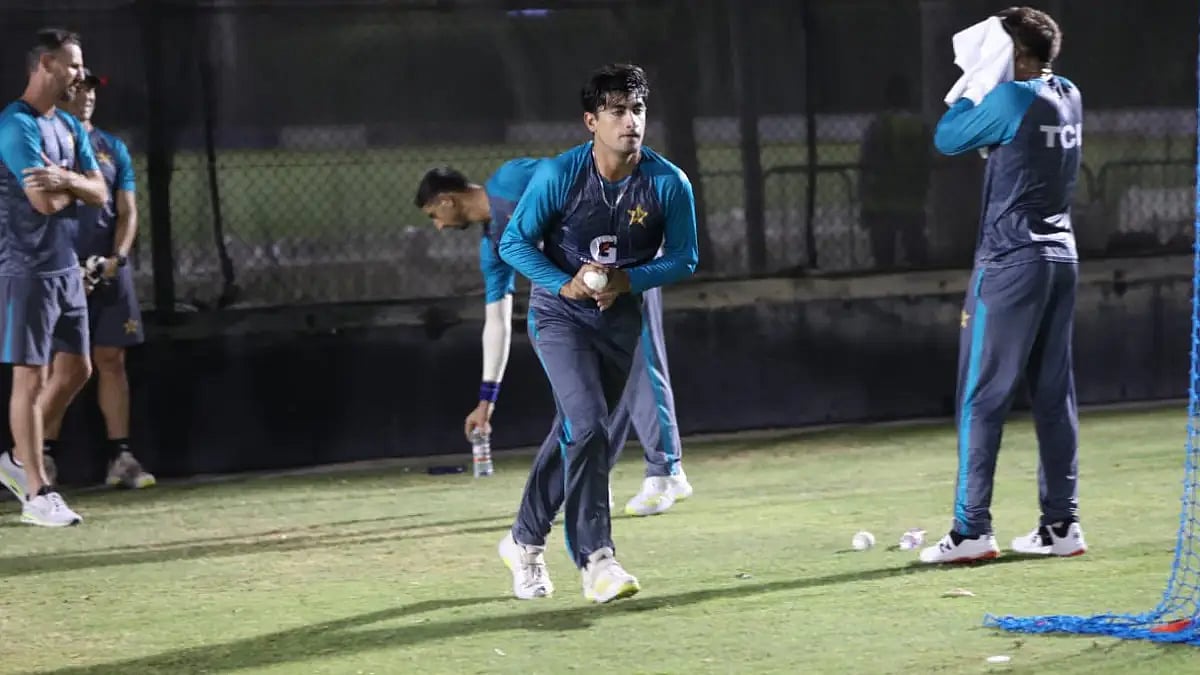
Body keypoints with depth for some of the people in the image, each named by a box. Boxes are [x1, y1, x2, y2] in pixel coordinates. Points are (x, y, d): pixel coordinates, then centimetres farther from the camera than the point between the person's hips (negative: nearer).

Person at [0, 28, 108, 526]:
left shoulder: (70, 127, 13)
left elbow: (99, 193, 4)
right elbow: (46, 201, -22)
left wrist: (66, 179, -16)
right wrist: (76, 182, -2)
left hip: (66, 265, 9)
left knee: (76, 369, 12)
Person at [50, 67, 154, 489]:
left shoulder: (113, 149, 13)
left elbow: (127, 211, 11)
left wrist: (117, 257, -6)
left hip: (109, 271, 4)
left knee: (111, 360, 3)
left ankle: (120, 458, 5)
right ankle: (43, 458, -2)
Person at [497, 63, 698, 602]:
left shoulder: (669, 184, -14)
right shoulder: (559, 175, -19)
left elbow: (683, 259, -3)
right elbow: (514, 241, -9)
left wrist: (624, 280, -19)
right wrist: (564, 285, -23)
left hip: (621, 319, 4)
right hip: (560, 314, -4)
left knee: (577, 435, 14)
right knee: (588, 427, -21)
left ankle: (525, 541, 33)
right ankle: (595, 559, -19)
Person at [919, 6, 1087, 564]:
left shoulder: (1012, 99, -15)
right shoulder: (1069, 99, 9)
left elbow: (948, 139, -4)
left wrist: (971, 90, 9)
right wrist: (984, 88, 14)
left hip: (1010, 263, -8)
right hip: (1061, 260, 8)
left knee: (982, 396, -5)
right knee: (1055, 393, 9)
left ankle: (972, 529, -9)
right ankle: (1061, 524, 9)